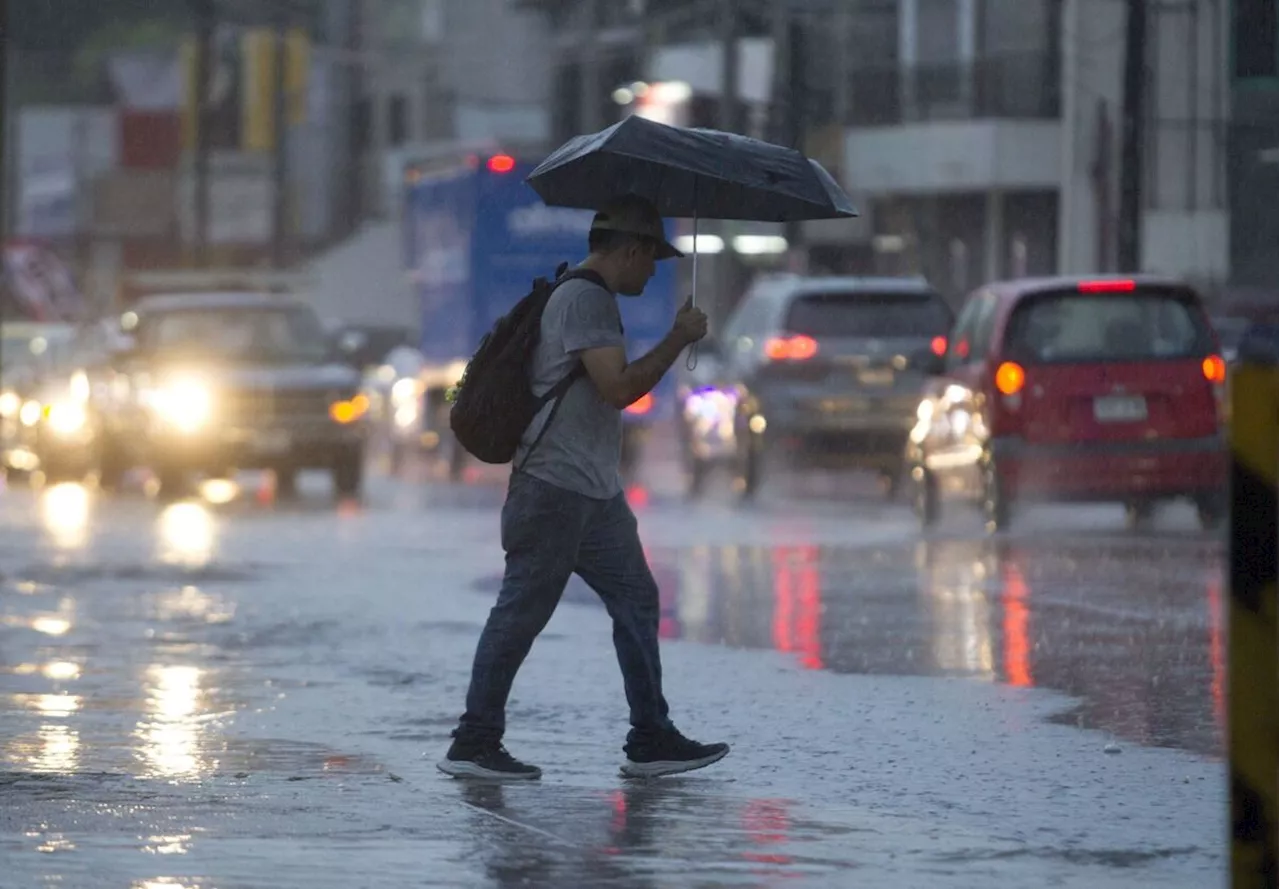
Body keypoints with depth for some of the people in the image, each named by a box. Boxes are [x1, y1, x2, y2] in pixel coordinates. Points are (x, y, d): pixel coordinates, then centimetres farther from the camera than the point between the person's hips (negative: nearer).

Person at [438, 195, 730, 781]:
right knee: (521, 612, -7)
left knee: (637, 601, 9)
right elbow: (619, 387, -22)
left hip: (596, 492, 11)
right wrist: (679, 340, -14)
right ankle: (474, 744, -2)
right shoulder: (584, 300, -14)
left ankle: (651, 739, 11)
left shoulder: (593, 300, 19)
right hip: (554, 489, -11)